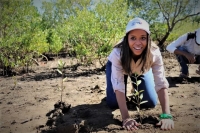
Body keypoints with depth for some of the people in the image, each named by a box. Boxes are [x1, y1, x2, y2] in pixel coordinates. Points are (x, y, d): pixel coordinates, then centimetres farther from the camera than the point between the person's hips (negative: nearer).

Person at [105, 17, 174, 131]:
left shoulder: (154, 52, -37)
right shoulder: (118, 53, -42)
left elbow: (161, 84, -38)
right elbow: (119, 85, -42)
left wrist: (166, 115, -47)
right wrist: (126, 118, -49)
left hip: (142, 69, 2)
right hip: (116, 66, -1)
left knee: (151, 103, -7)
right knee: (113, 104, -12)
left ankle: (137, 92, 26)